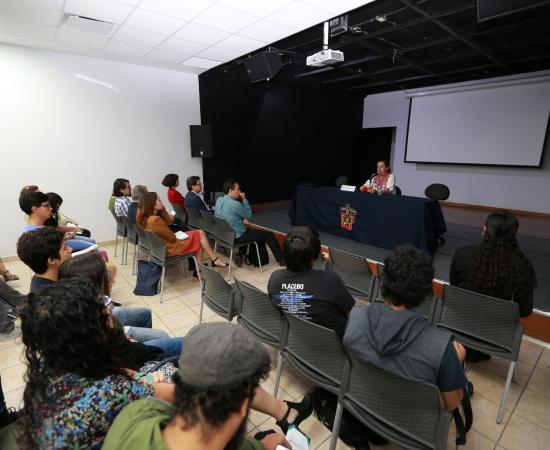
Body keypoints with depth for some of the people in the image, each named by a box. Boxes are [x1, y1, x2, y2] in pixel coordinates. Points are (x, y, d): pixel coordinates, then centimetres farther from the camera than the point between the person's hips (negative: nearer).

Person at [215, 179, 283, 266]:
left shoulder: (219, 200, -3)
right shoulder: (235, 204, -27)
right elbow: (249, 216, -9)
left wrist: (242, 219, -1)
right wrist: (244, 199, -9)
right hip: (237, 237, -8)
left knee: (250, 230, 37)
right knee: (270, 235, 3)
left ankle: (240, 255, 30)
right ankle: (281, 260, 18)